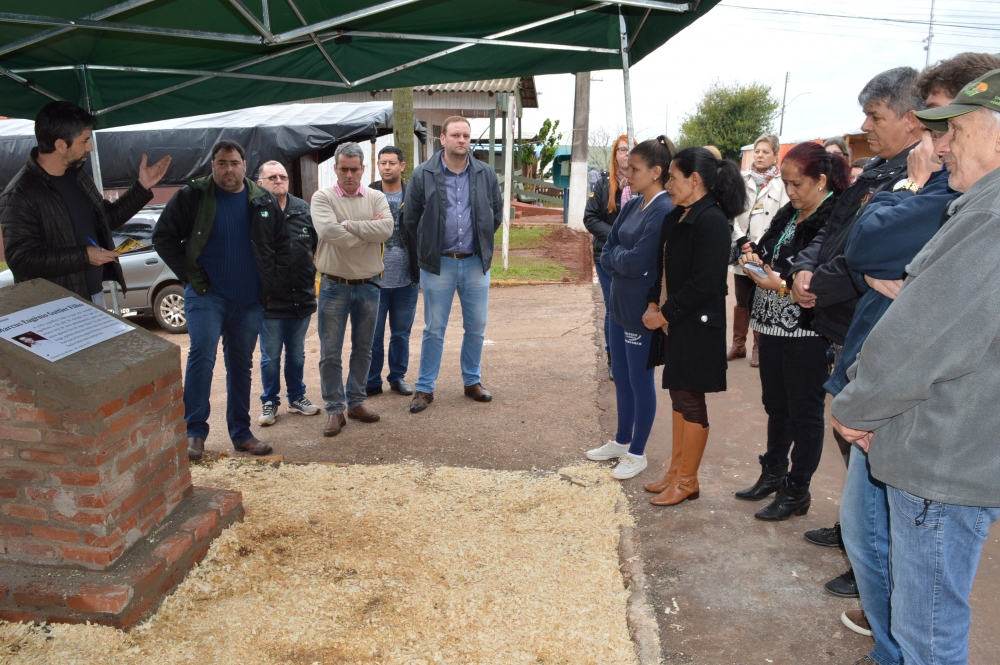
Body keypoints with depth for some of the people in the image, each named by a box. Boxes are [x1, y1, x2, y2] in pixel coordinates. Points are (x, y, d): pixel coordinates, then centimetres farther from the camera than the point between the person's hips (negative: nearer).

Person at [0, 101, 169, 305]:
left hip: (95, 294, 8)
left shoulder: (77, 176, 7)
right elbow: (21, 260, -23)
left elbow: (108, 218, 18)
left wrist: (142, 187, 10)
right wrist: (83, 256, -25)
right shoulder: (20, 195, -19)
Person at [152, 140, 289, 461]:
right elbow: (163, 236, 0)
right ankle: (195, 432, -3)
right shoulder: (192, 196, -3)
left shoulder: (264, 201, 6)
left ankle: (241, 433, 19)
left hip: (250, 300, 3)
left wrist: (273, 283, 5)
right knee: (202, 356, -15)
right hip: (207, 294, -3)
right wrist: (188, 273, -7)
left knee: (241, 365, 10)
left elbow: (281, 244, 13)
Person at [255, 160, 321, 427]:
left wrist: (312, 280, 7)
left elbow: (317, 246, 11)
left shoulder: (303, 210, 3)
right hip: (269, 301, -3)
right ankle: (269, 402, 25)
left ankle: (297, 397, 33)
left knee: (297, 354, 18)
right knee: (270, 357, 10)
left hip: (301, 298, 4)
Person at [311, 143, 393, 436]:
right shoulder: (323, 197, -4)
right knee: (330, 352, 2)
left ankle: (356, 401, 29)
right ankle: (334, 409, 14)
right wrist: (368, 230, -13)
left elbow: (386, 229, -15)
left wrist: (349, 225, -17)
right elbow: (328, 231, -22)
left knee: (363, 349, 14)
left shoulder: (376, 198, 4)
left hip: (368, 286, 3)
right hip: (334, 286, -2)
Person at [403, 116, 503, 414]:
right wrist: (427, 252, 8)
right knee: (434, 330, 5)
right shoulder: (423, 175, -4)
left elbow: (496, 215, 14)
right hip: (438, 264, -2)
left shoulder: (486, 174, 3)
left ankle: (472, 381, 28)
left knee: (476, 328, 10)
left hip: (475, 263, 2)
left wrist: (481, 245, 14)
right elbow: (410, 219, 3)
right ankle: (425, 387, 17)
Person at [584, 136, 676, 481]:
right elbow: (607, 253, 7)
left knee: (640, 380, 5)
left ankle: (637, 453, 22)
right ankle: (622, 441, 35)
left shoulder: (664, 211, -18)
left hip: (643, 310, -8)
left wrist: (617, 255, -5)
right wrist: (623, 260, -11)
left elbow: (637, 263, -22)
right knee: (621, 376, 18)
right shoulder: (632, 205, 7)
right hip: (620, 303, 8)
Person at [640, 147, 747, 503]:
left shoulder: (711, 221, -18)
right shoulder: (677, 217, 9)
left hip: (696, 325, -9)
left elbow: (703, 284, -22)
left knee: (690, 400, 3)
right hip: (674, 323, 9)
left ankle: (687, 480, 19)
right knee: (678, 394, 16)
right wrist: (653, 304, 0)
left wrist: (665, 314, -16)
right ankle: (676, 471, 30)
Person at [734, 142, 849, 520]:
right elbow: (767, 251, 18)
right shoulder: (788, 214, 9)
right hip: (773, 326, 8)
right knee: (775, 405, 19)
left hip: (808, 333, -8)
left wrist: (783, 286, -24)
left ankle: (797, 491, 20)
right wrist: (754, 259, -4)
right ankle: (773, 473, 36)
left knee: (805, 413, 6)